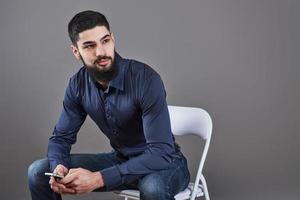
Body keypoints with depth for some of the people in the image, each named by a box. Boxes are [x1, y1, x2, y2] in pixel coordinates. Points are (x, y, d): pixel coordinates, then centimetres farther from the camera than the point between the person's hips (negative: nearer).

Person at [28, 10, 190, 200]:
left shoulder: (146, 79, -28)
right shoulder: (78, 84, -9)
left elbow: (161, 152, -33)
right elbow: (61, 137, 1)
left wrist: (98, 179, -38)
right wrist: (58, 168, -23)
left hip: (165, 163, -5)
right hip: (122, 160, 5)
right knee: (38, 172, -5)